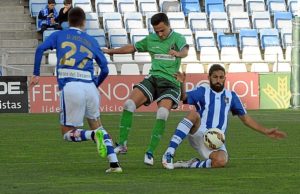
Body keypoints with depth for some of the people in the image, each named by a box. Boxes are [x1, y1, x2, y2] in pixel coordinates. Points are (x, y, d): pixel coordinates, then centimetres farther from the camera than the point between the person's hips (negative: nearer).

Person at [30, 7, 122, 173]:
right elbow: (105, 69, 16)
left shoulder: (59, 35, 16)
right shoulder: (91, 41, 20)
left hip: (69, 87, -3)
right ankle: (114, 163, 10)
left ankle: (94, 135, -22)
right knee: (97, 126, 22)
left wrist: (36, 74, 4)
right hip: (90, 87, 3)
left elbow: (40, 49, -2)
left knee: (67, 133, 8)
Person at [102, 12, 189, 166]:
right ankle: (122, 144, -11)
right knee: (129, 104, -17)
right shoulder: (150, 39, 13)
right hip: (153, 78, 4)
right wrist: (111, 51, 27)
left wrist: (178, 53, -47)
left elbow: (185, 51, -23)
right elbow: (132, 48, 25)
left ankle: (150, 152, -16)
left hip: (170, 83, -4)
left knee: (162, 114, -26)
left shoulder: (177, 38, -2)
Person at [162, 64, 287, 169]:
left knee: (221, 161, -34)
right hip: (198, 135, -2)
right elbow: (184, 98, -11)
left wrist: (265, 131, 12)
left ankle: (190, 165, -10)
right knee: (194, 114, -34)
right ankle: (169, 153, -38)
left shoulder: (231, 96, 15)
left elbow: (245, 118, 20)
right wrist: (181, 84, -31)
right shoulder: (202, 92, 7)